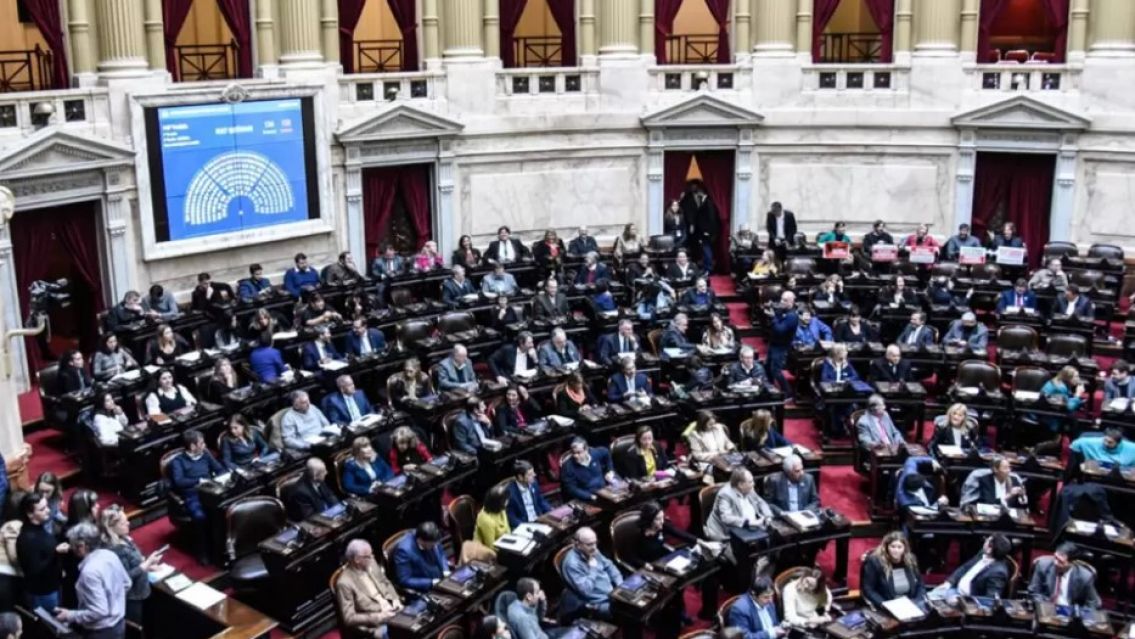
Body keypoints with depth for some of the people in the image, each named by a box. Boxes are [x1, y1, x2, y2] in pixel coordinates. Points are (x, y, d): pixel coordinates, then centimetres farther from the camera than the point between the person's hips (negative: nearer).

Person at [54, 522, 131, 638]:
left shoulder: (89, 571, -28)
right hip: (118, 623, 9)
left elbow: (99, 611, -28)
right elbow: (126, 584, 10)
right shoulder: (110, 555, -3)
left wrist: (70, 616, -18)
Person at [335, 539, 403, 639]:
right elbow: (349, 618, -15)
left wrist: (395, 600, -1)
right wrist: (379, 617, -21)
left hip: (392, 610, 7)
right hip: (374, 625, -7)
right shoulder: (344, 582, -16)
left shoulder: (371, 563, 3)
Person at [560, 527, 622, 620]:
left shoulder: (592, 551, 2)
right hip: (599, 603, -9)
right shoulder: (572, 563, -23)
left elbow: (609, 566, 15)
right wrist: (592, 568, -20)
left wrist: (621, 585, 1)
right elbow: (585, 590, -27)